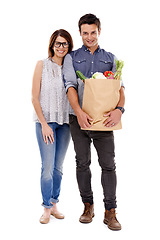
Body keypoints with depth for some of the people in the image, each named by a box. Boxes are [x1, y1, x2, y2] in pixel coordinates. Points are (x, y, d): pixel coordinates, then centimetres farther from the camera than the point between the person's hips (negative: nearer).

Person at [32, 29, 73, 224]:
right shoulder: (42, 65, -1)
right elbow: (34, 98, -4)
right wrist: (44, 124, -10)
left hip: (65, 122, 3)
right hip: (45, 121, -3)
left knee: (58, 166, 9)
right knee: (47, 167, -5)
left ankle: (54, 204, 23)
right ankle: (47, 208, 9)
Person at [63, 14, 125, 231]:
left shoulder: (110, 58, 12)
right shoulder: (72, 57, 8)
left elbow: (118, 86, 3)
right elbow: (70, 85, -5)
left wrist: (119, 109, -17)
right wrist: (79, 111, -21)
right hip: (79, 118, 0)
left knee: (108, 164, -2)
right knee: (82, 163, 7)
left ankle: (110, 212, 6)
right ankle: (88, 206, 21)